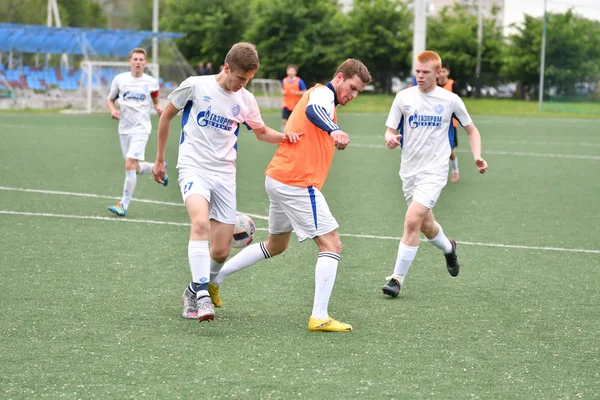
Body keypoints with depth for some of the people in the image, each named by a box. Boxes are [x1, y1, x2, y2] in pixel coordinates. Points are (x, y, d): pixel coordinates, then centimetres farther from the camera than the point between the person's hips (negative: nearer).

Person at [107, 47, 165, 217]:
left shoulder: (151, 82, -1)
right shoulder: (119, 79, 2)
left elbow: (156, 101, 13)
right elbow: (111, 99, 12)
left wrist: (159, 109, -9)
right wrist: (113, 110, -9)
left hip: (141, 128, -4)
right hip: (124, 128, 4)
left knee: (130, 165, -18)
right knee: (135, 169, 11)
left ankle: (124, 205, -13)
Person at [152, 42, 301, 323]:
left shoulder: (245, 100, 4)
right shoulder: (195, 86, -6)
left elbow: (261, 132, 21)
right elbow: (166, 116, 8)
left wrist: (284, 136, -2)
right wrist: (159, 159, 12)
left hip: (224, 175, 4)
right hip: (193, 168, -4)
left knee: (221, 252, 0)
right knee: (200, 222, -33)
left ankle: (193, 292, 26)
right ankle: (202, 296, -38)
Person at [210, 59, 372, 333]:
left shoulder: (320, 95, 20)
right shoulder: (323, 93, -11)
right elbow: (313, 110, -35)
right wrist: (334, 130, -55)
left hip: (278, 178, 11)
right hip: (297, 183, -11)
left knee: (276, 245, 26)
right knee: (332, 244, -10)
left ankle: (214, 278, 30)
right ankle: (319, 318, -16)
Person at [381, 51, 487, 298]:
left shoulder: (451, 100, -3)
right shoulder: (404, 97, 0)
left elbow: (471, 130, 9)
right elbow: (390, 131, 2)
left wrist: (477, 157, -6)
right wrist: (390, 140, -22)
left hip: (434, 171, -3)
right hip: (409, 171, 3)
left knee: (412, 221, -19)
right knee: (426, 226, 15)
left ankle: (397, 279, -13)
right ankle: (448, 248, 49)